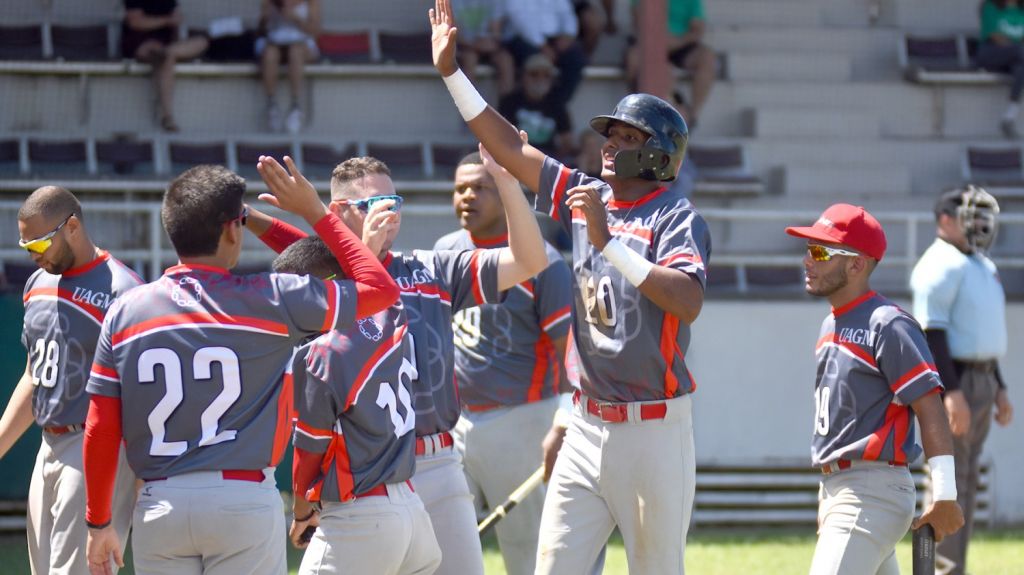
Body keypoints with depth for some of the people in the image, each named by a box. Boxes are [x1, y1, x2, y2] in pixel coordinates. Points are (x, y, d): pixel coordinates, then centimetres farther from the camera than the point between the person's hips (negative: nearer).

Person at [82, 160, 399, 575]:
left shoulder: (126, 312, 4)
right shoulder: (269, 300, -4)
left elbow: (100, 430, 4)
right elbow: (381, 288, 3)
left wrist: (98, 523, 13)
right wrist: (315, 213, 10)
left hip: (158, 505, 3)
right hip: (245, 500, -3)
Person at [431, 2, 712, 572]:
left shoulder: (676, 218, -10)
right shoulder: (586, 197, 9)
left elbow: (688, 303, -28)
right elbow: (510, 148, 15)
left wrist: (610, 244, -30)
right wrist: (451, 71, 11)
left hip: (653, 430, -6)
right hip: (589, 427, 6)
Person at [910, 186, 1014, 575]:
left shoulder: (981, 266, 19)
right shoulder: (941, 264, -12)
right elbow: (932, 330, -20)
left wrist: (999, 389, 20)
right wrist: (952, 392, -26)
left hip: (981, 381, 10)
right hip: (951, 382, -10)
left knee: (967, 482, 10)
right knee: (950, 483, -11)